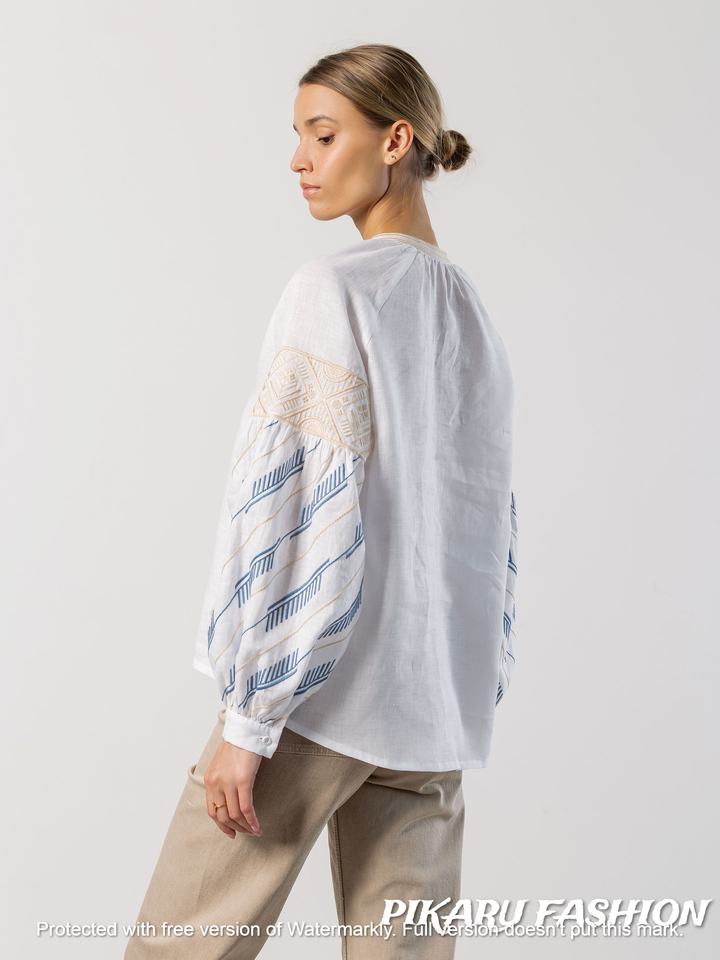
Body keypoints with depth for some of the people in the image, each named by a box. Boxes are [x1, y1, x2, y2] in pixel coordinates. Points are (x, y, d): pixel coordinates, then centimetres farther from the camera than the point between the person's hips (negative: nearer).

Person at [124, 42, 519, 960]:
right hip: (433, 711, 7)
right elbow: (489, 525, 14)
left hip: (320, 689, -7)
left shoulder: (336, 289, -9)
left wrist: (248, 719, -14)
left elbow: (301, 512, -16)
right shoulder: (473, 316, 13)